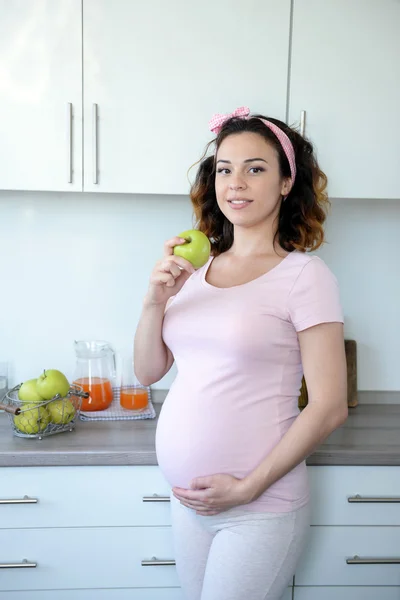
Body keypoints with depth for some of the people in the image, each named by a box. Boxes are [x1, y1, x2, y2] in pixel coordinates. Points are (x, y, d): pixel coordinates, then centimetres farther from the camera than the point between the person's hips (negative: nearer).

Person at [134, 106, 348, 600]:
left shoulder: (305, 276, -11)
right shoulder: (196, 270, 3)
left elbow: (329, 407, -12)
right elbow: (148, 372, 6)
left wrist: (248, 488, -14)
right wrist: (155, 300, -10)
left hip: (260, 511, -5)